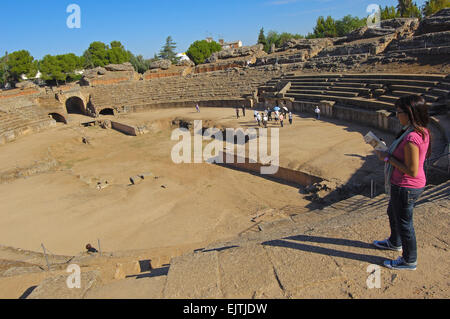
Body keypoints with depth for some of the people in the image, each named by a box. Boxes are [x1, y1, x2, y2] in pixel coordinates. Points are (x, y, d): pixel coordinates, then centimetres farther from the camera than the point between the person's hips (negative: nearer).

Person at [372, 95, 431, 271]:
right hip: (412, 186, 10)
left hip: (405, 188, -10)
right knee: (393, 213, 30)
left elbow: (412, 171, -27)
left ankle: (409, 261, 30)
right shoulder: (422, 131, 1)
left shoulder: (411, 138, -30)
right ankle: (395, 243, 54)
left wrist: (388, 158, -19)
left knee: (404, 223, 9)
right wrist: (389, 153, 4)